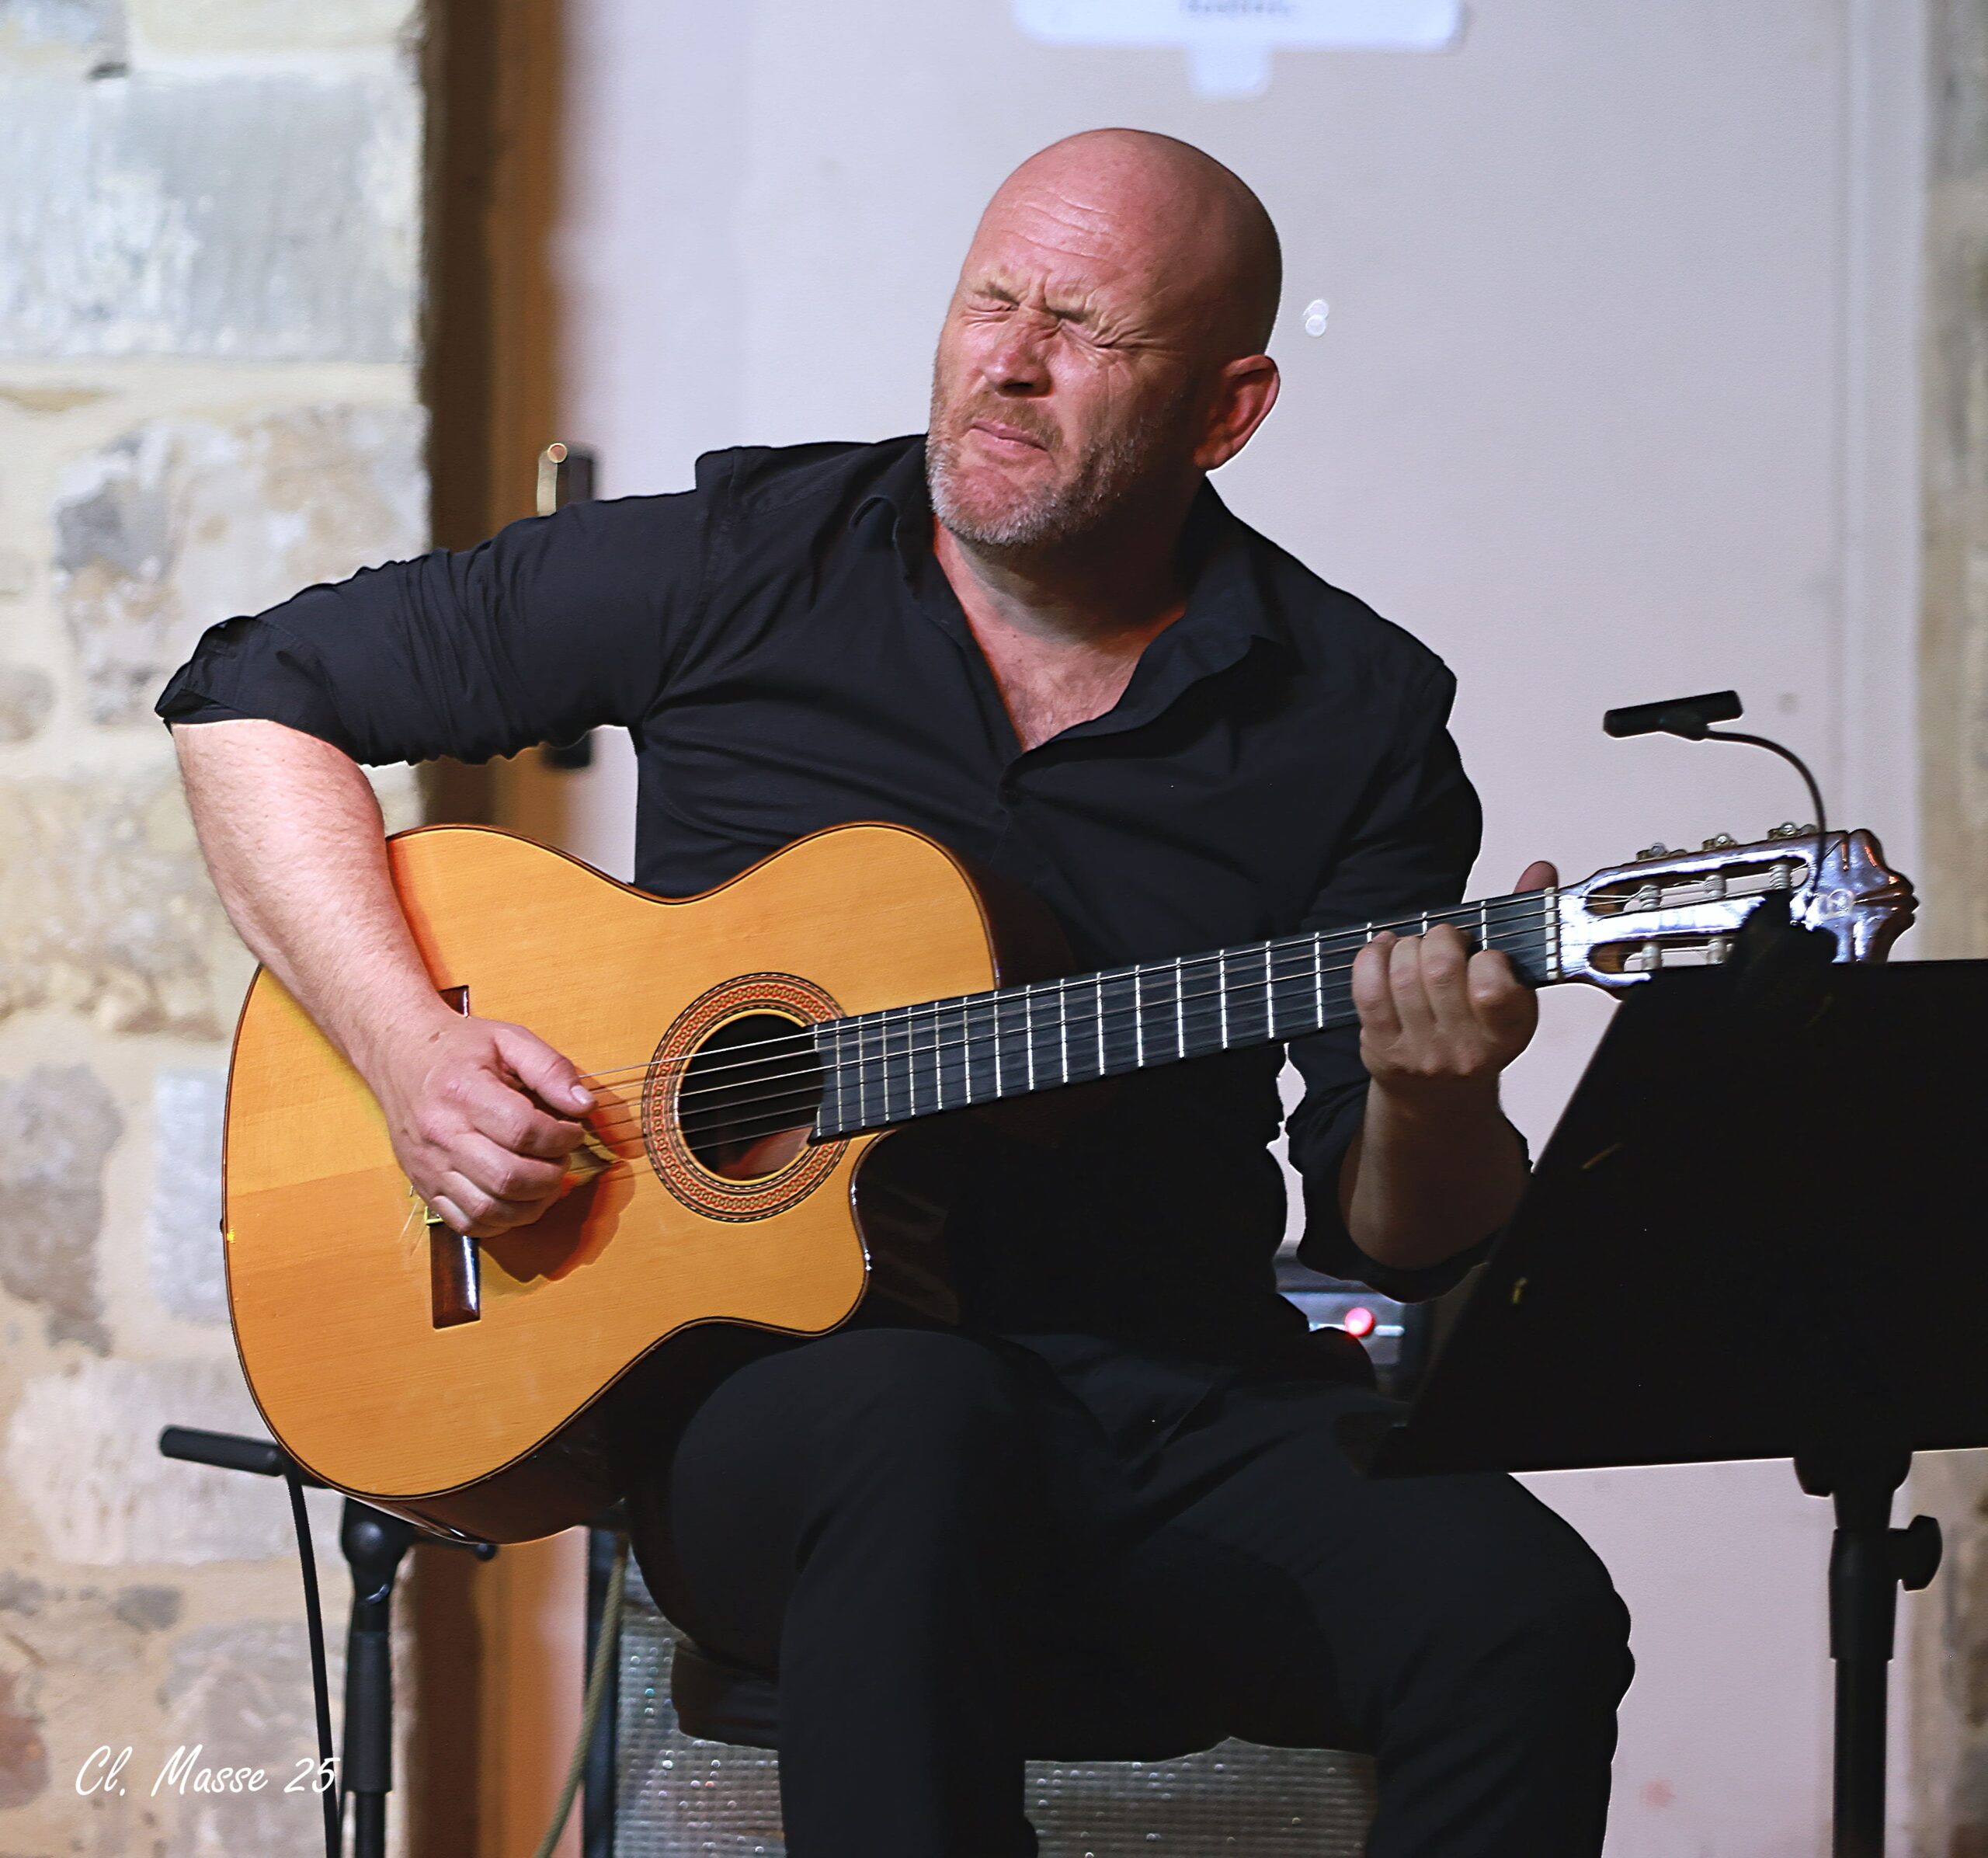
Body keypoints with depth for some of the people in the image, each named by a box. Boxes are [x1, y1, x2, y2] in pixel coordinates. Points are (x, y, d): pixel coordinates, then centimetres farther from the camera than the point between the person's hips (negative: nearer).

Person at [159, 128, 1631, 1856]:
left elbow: (1398, 1244, 6)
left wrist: (1432, 1104, -19)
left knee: (1527, 1616, -28)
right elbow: (256, 690, 9)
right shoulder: (745, 566, 3)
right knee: (917, 1426, -40)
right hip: (776, 1375, -2)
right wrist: (409, 1046, -5)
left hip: (1191, 1412, 2)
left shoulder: (1355, 714, 6)